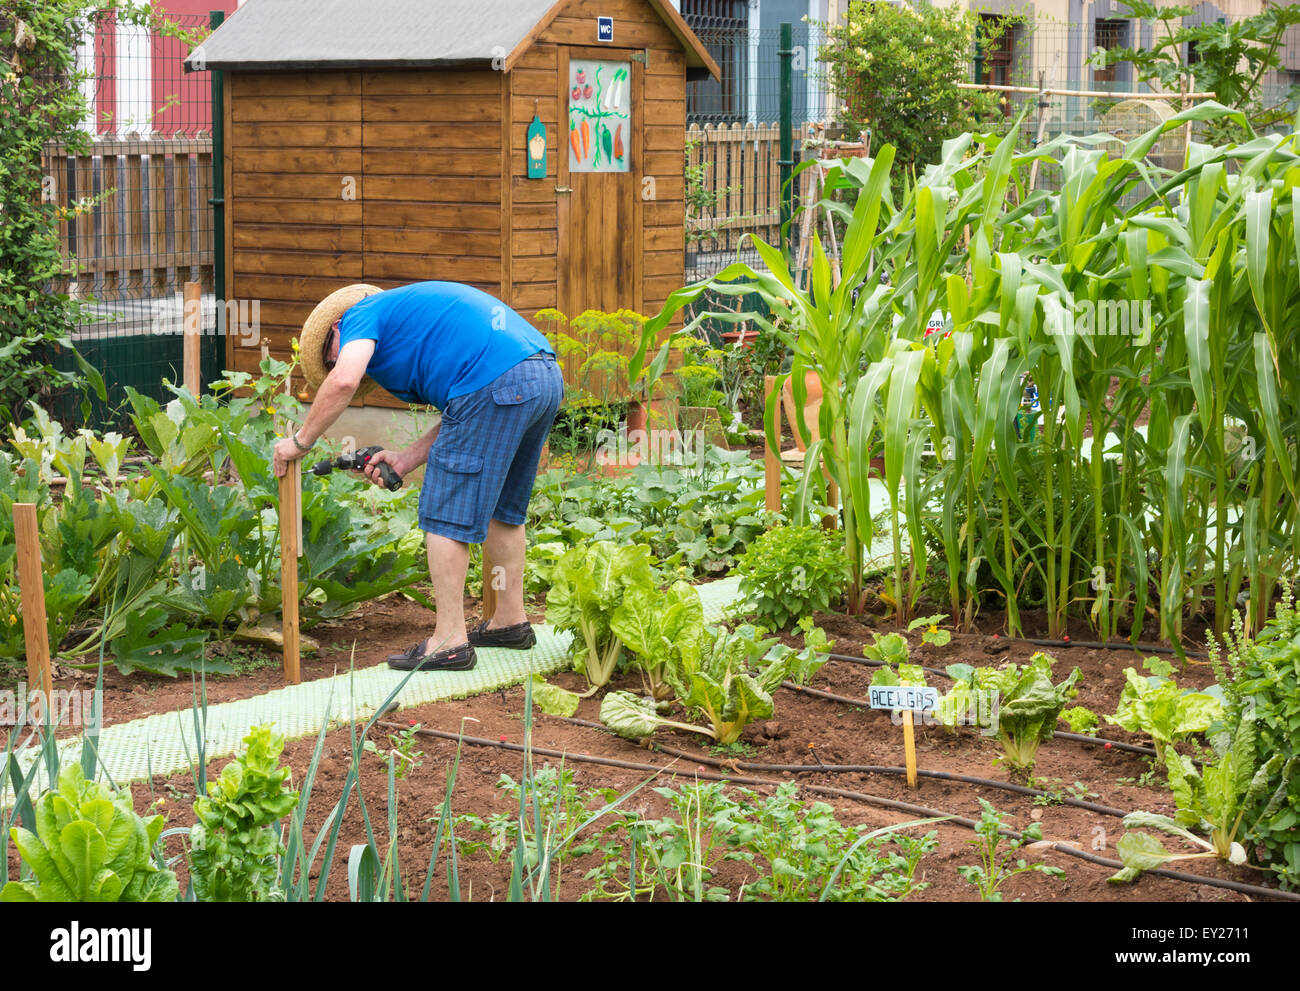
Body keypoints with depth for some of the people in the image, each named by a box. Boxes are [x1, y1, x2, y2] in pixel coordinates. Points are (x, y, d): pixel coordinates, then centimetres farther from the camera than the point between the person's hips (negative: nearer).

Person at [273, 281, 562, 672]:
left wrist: (301, 441, 0)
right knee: (499, 507, 24)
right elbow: (464, 416, 26)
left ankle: (450, 640, 1)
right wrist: (407, 459, 20)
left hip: (497, 383, -9)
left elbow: (343, 381, -12)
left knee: (447, 515, 0)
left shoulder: (360, 315, 10)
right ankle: (511, 621, 32)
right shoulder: (410, 309, 34)